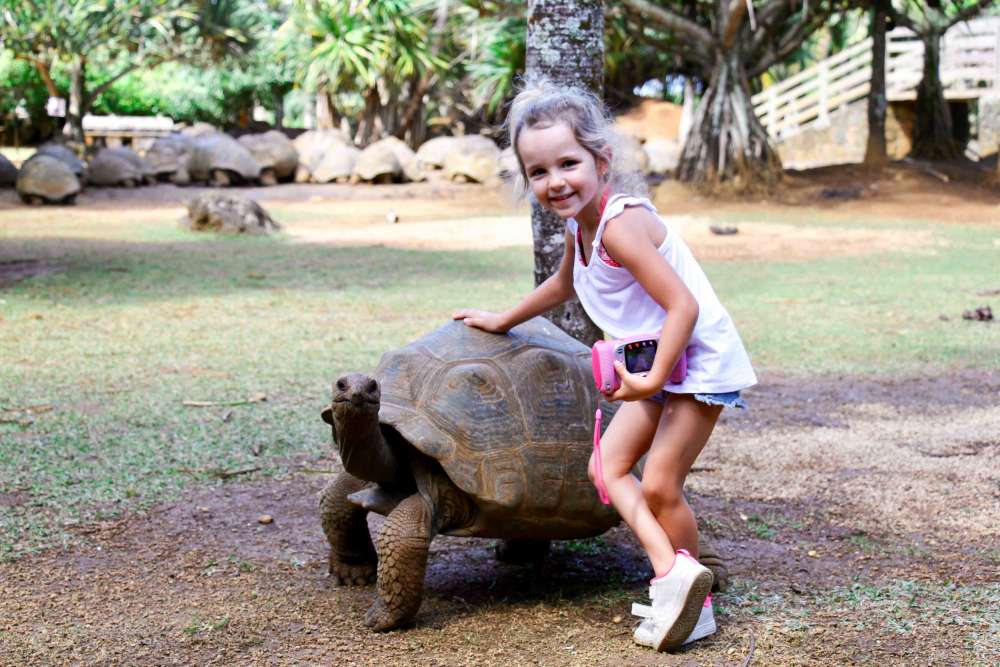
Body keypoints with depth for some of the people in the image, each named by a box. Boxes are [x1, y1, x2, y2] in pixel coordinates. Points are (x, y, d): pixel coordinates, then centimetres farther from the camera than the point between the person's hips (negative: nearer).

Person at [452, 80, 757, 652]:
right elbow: (563, 285, 27)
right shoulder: (581, 224, 4)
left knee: (659, 485, -5)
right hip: (660, 367, 10)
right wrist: (503, 321, 37)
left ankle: (694, 604, 13)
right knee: (609, 465, 5)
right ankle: (673, 569, -3)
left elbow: (683, 305, -30)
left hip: (700, 362, -10)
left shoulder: (620, 224, -26)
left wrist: (653, 379, -32)